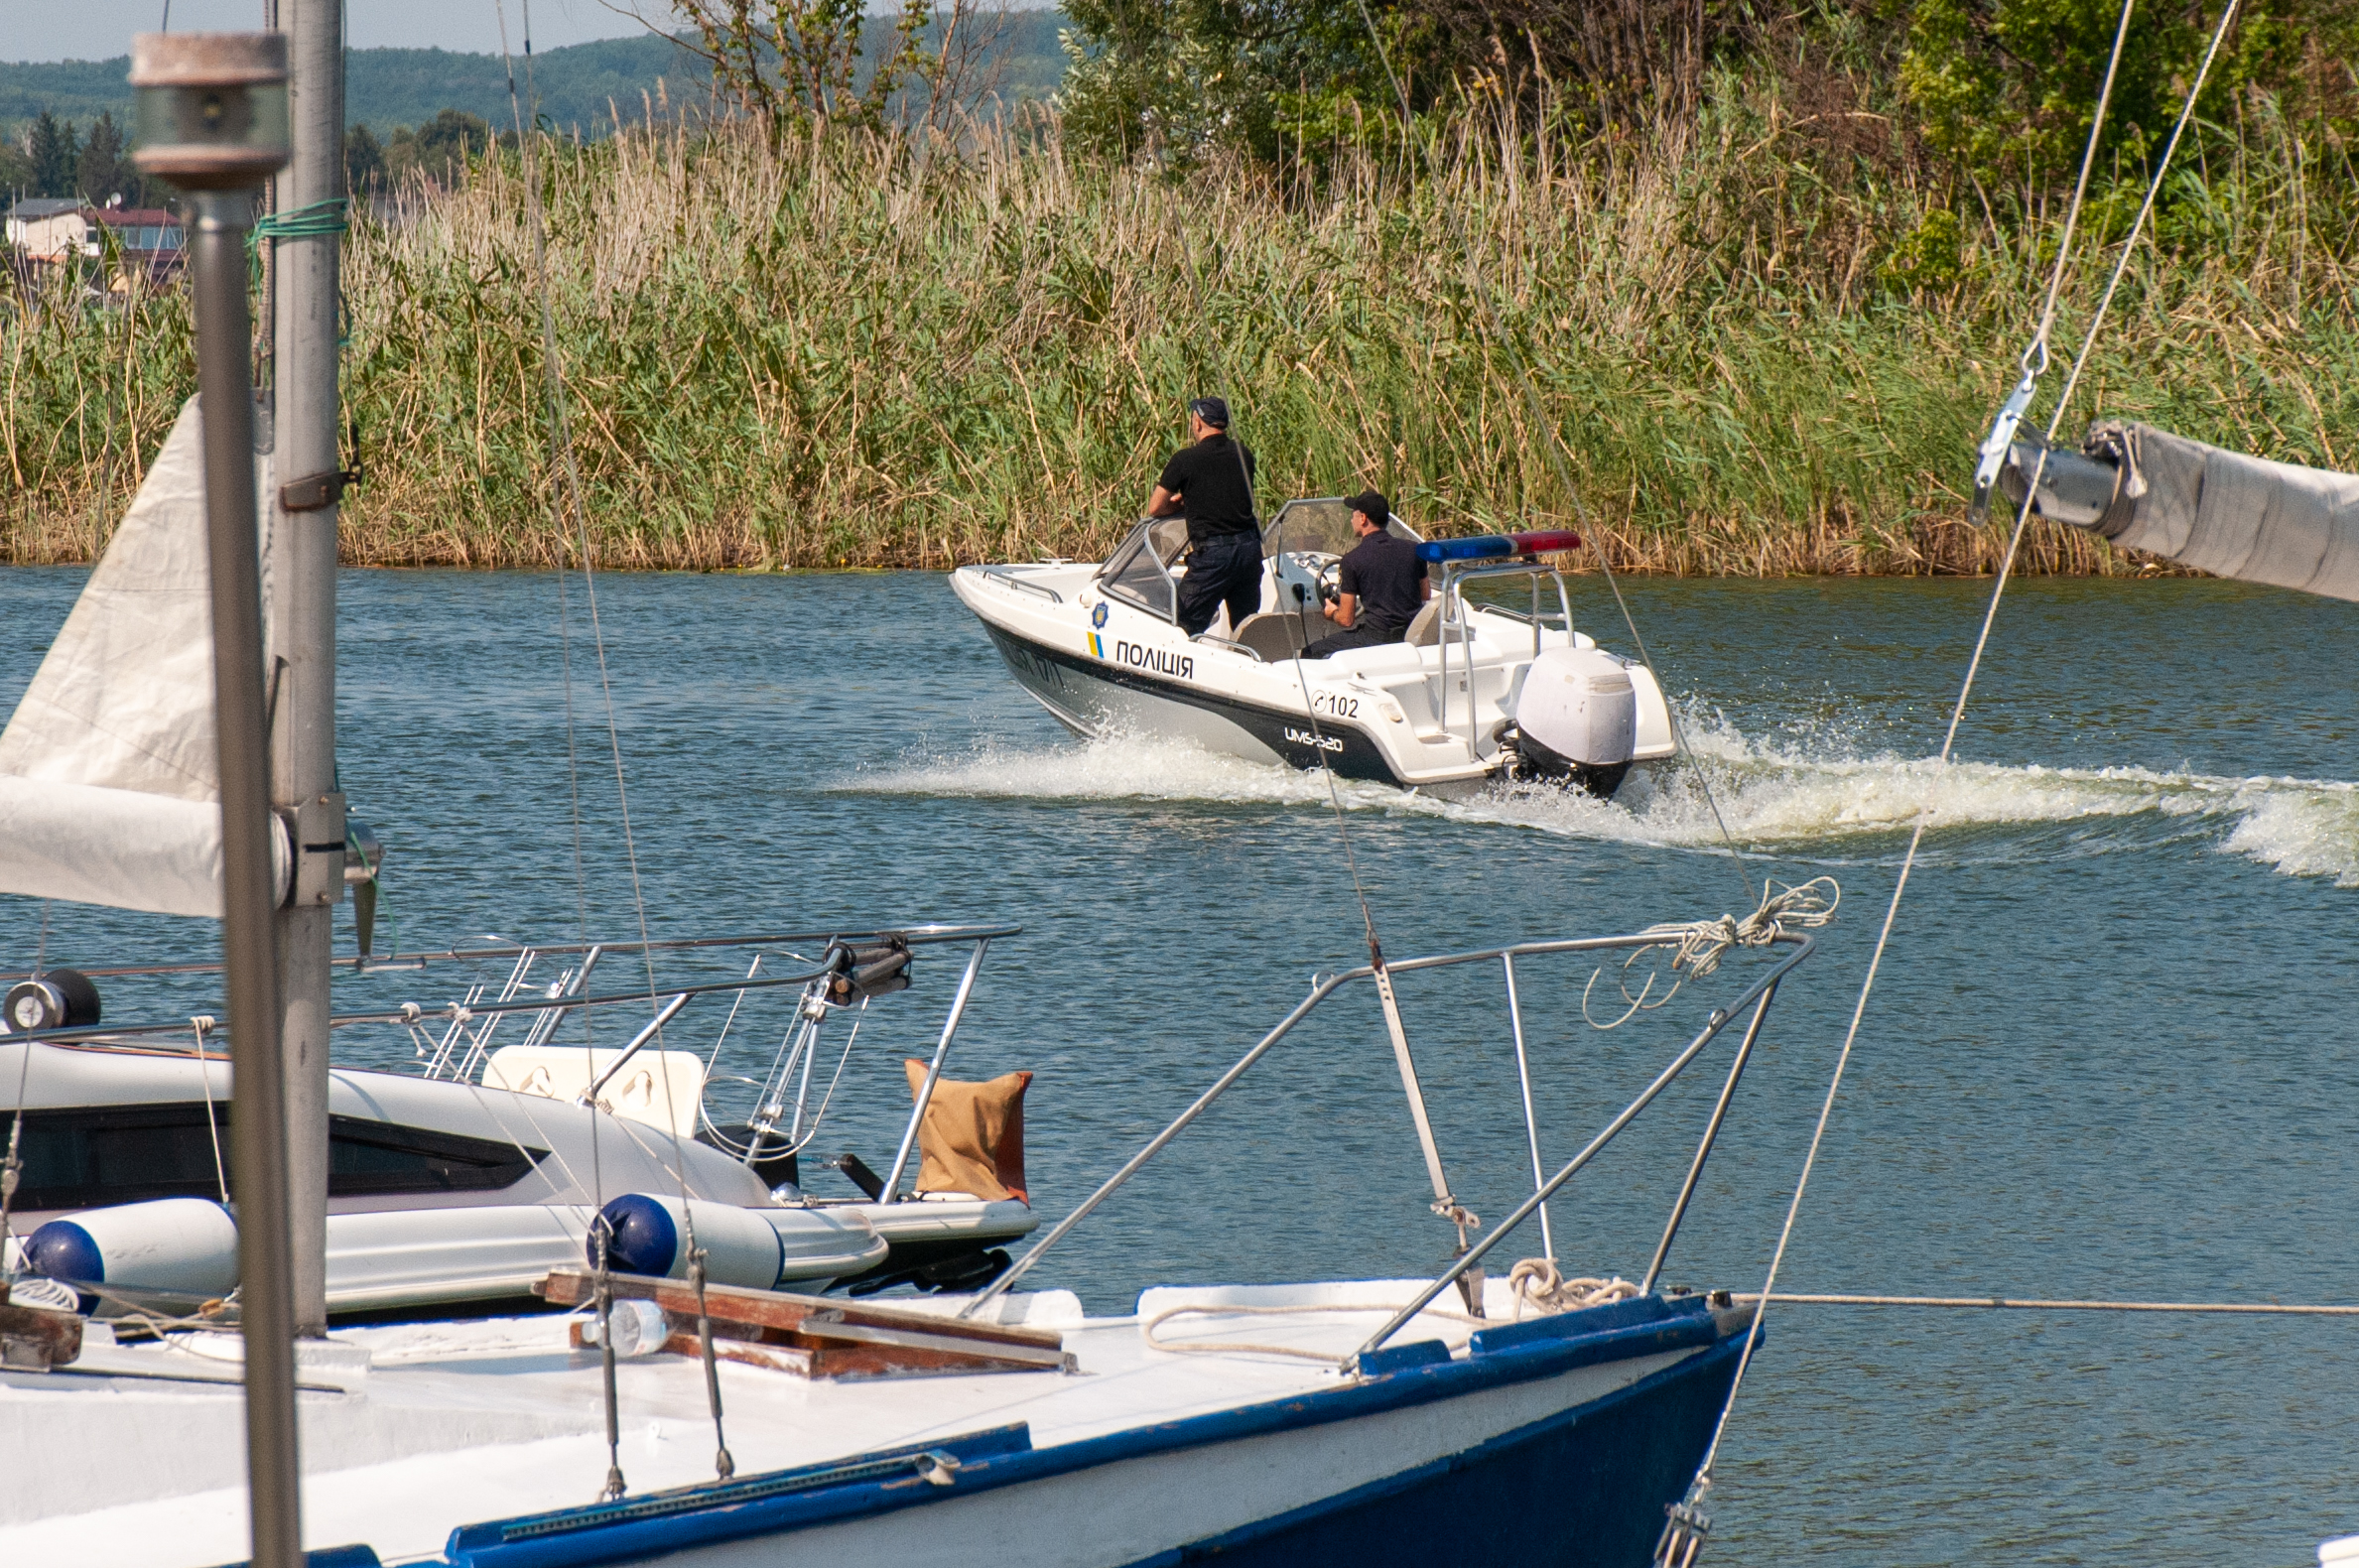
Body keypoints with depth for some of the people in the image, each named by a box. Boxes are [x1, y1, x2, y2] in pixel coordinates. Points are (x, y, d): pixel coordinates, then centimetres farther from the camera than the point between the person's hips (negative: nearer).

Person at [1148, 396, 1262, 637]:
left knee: (1187, 629, 0)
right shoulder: (1243, 454, 7)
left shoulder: (1185, 459, -7)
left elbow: (1155, 509, -1)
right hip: (1250, 549, 5)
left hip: (1211, 554, -5)